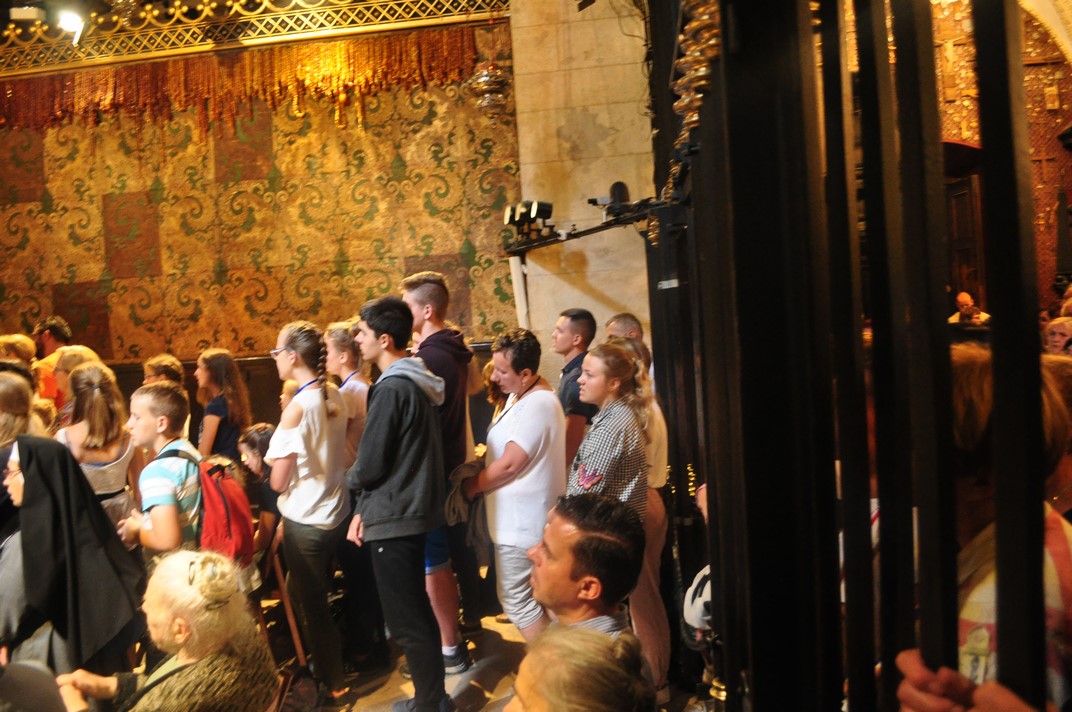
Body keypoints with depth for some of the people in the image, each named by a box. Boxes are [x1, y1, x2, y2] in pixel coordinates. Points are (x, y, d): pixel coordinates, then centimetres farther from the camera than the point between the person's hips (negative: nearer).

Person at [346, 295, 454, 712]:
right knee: (417, 610, 20)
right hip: (413, 510, 10)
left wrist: (352, 481, 4)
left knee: (405, 620, 2)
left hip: (394, 518, -10)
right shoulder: (415, 382, 9)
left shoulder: (392, 389, -20)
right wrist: (364, 507, 11)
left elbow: (370, 464, -19)